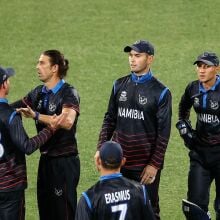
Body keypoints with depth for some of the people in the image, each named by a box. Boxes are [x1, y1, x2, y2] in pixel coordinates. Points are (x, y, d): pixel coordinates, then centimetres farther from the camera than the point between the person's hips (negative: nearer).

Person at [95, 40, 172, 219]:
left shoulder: (160, 92, -6)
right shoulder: (120, 85, 9)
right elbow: (109, 120, 14)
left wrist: (155, 164, -12)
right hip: (118, 162, 5)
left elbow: (163, 132, -7)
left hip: (145, 164, -5)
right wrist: (101, 149, 5)